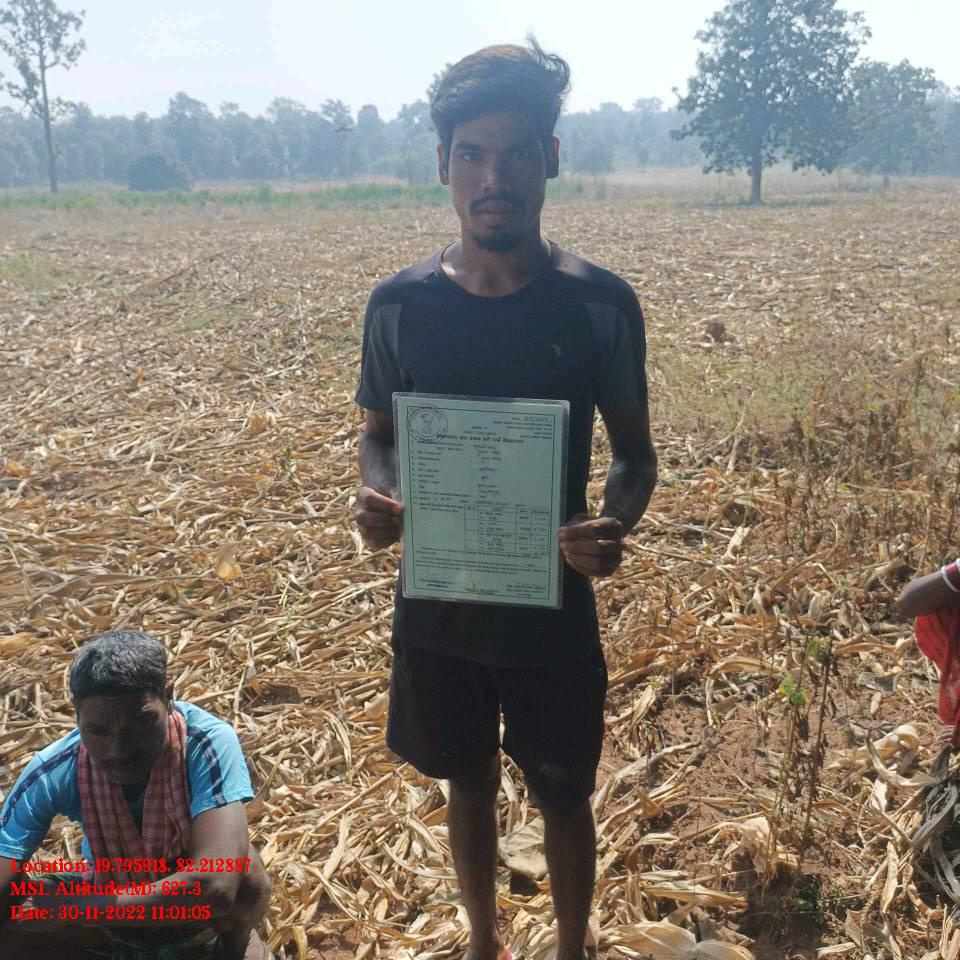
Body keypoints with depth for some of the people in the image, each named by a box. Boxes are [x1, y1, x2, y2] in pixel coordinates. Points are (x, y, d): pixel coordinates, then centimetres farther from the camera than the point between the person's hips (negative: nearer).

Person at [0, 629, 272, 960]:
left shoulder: (208, 743, -35)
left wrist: (76, 908, -37)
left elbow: (215, 887, -45)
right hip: (109, 901, 3)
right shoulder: (52, 773, -26)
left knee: (243, 870, -35)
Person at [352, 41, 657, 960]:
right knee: (468, 786, 22)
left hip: (552, 612, -1)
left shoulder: (600, 303, -11)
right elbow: (378, 436, 6)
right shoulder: (399, 304, -7)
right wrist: (374, 500, -17)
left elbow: (635, 451, -3)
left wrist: (617, 524, -25)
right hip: (435, 608, 2)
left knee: (563, 799, 18)